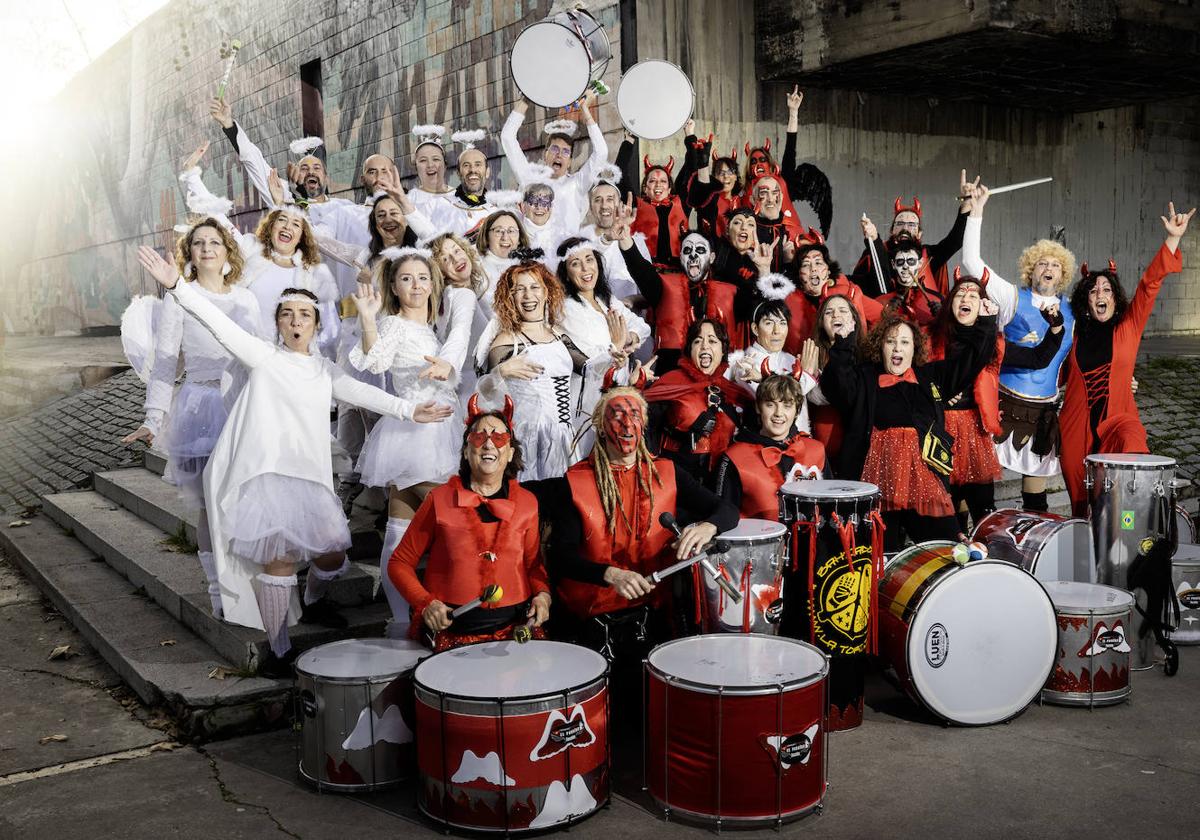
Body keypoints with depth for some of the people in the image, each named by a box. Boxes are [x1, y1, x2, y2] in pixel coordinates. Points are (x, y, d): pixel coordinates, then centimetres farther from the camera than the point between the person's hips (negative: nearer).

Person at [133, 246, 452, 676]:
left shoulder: (324, 369, 20)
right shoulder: (264, 355, 8)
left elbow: (362, 392, 9)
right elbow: (218, 323, -3)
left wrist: (408, 410, -4)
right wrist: (176, 285, -14)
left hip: (308, 475, 4)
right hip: (264, 470, -4)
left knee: (334, 551, -3)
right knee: (278, 557, -12)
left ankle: (312, 602, 32)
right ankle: (279, 650, 0)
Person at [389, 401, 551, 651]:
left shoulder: (527, 502, 7)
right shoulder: (440, 499, 1)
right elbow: (399, 563, 6)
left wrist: (542, 594, -2)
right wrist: (425, 603, -8)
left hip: (516, 628, 2)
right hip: (451, 630, -2)